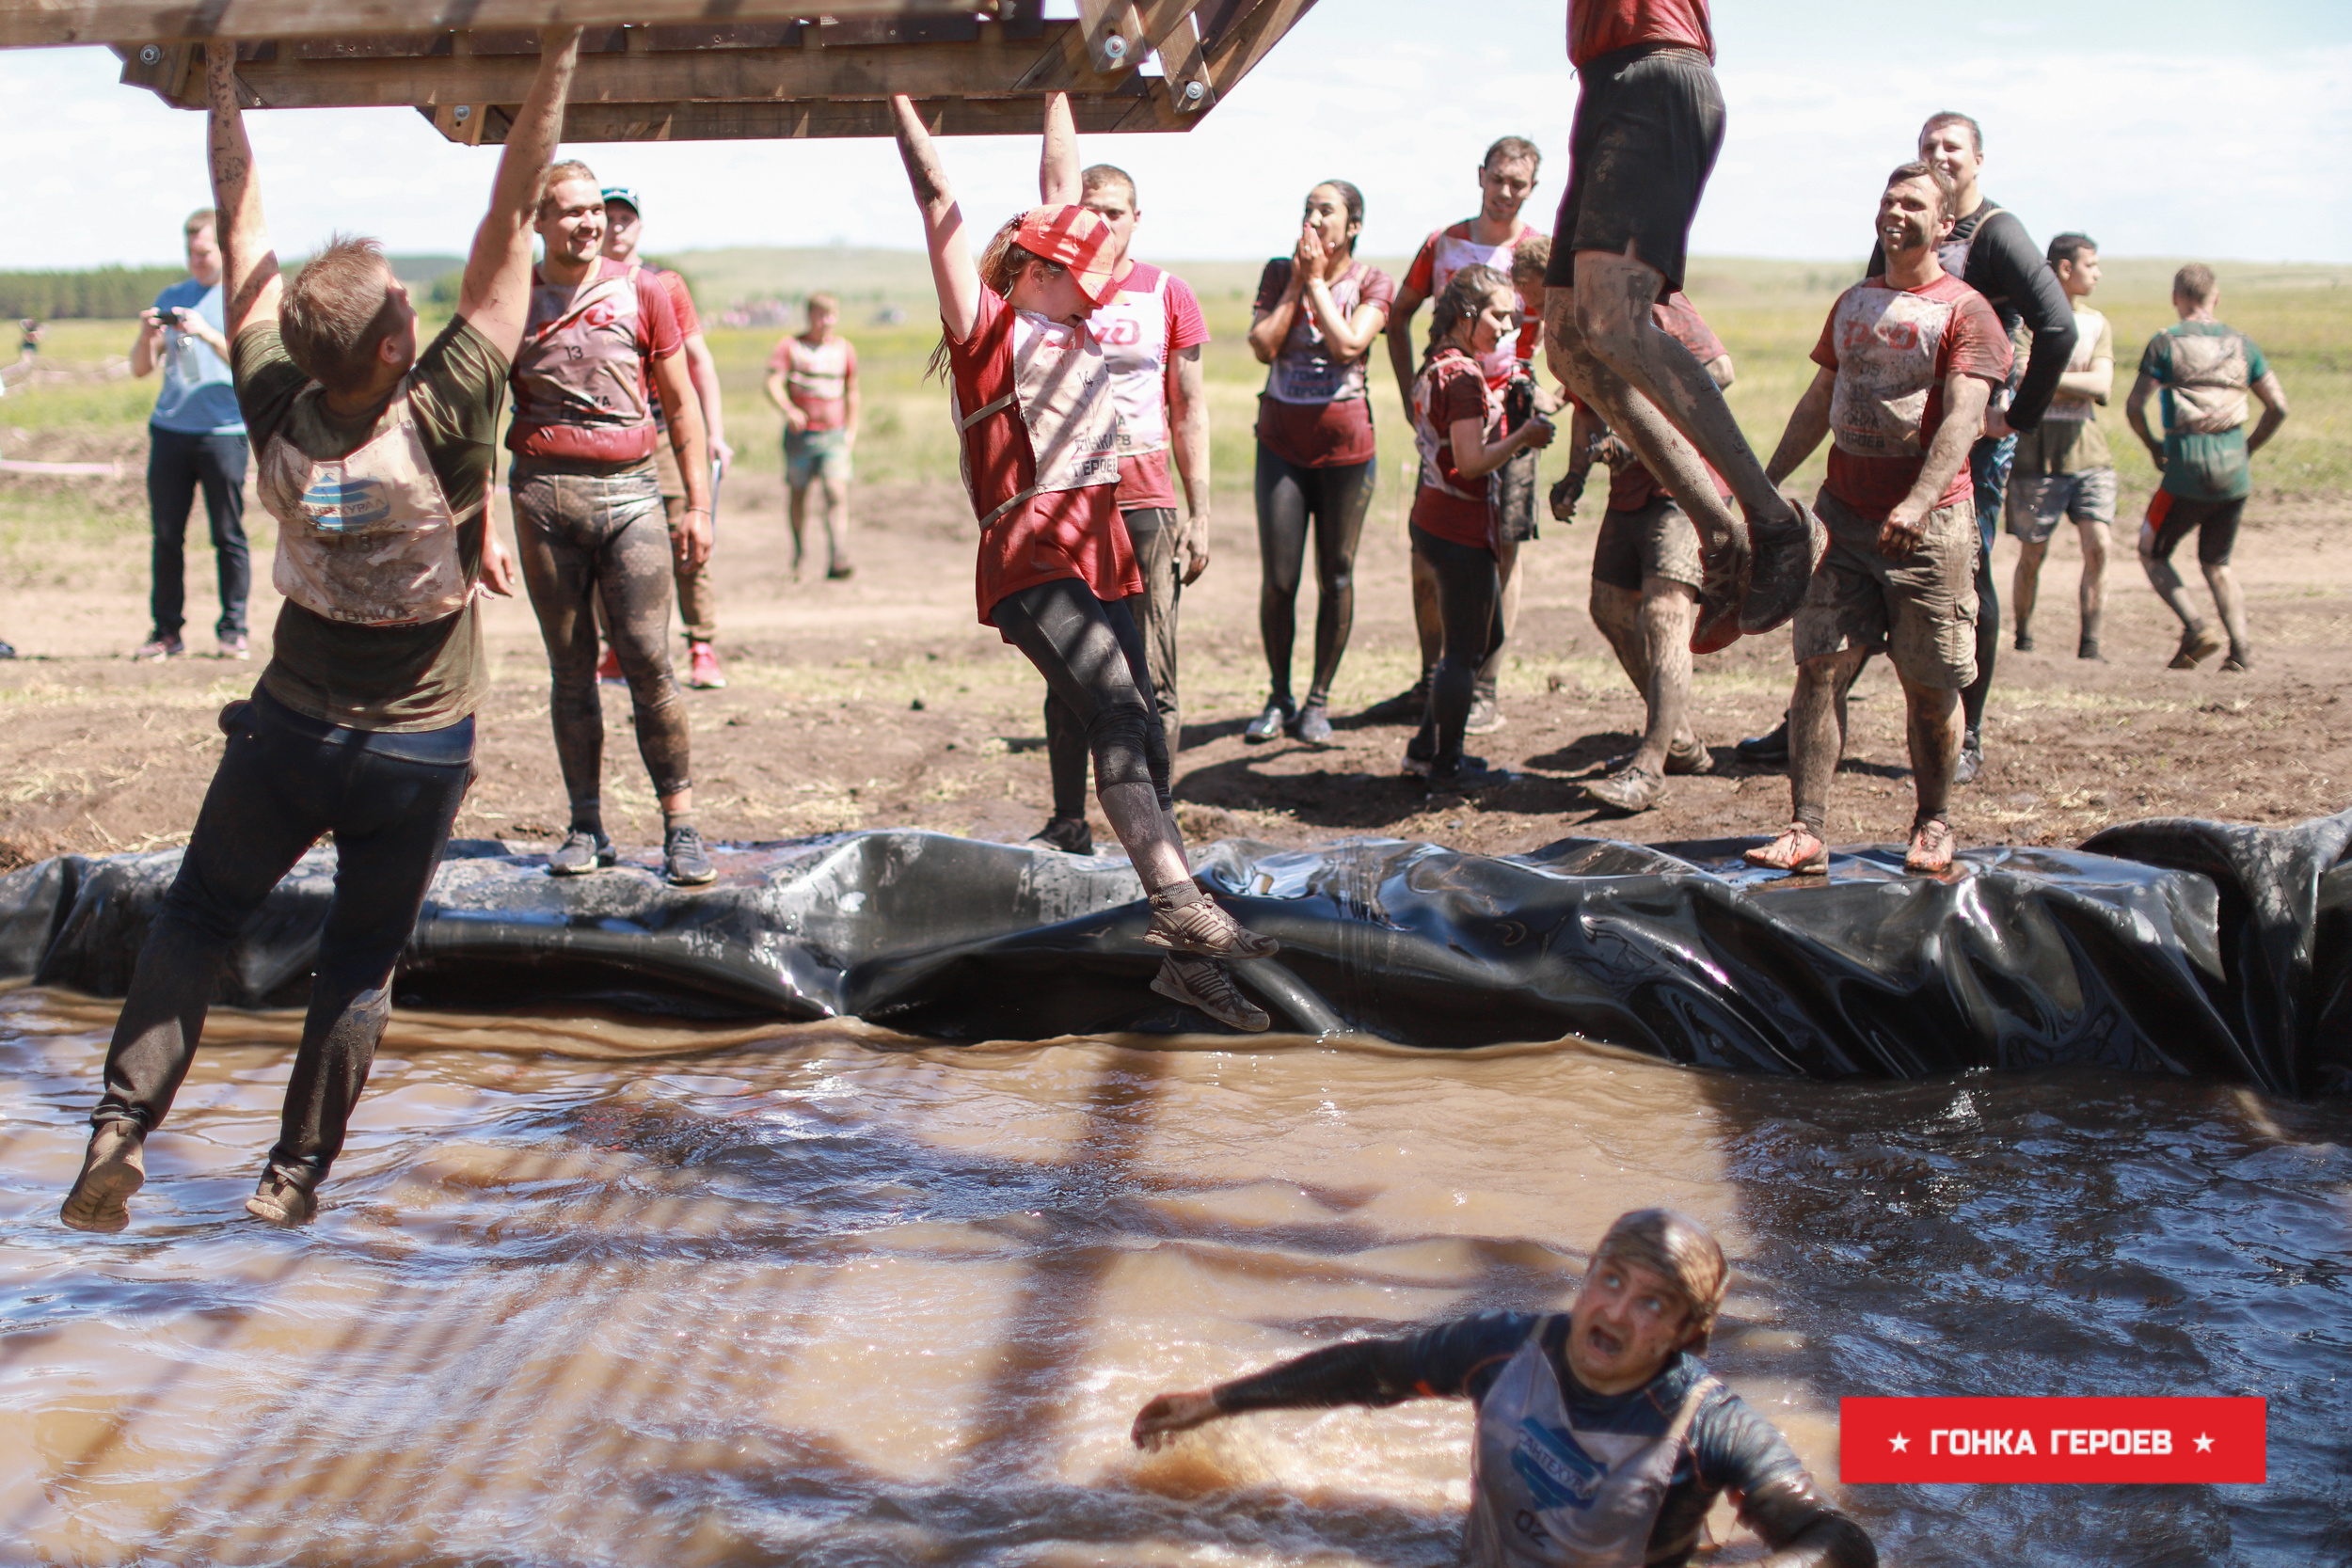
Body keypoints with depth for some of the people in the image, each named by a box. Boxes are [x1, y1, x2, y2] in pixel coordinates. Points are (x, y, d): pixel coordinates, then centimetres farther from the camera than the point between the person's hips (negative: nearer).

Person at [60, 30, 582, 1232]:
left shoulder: (277, 410, -15)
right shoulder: (446, 415, -23)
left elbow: (241, 230, -6)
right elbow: (510, 221, -21)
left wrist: (222, 78, 3)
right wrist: (558, 55, -17)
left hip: (290, 728, 2)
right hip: (420, 749, -2)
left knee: (197, 917, 17)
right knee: (360, 960, 13)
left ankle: (122, 1121, 5)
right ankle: (295, 1173, 14)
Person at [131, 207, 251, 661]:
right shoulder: (172, 297, 15)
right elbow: (141, 368, 14)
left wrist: (207, 333, -20)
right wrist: (146, 334, -6)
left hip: (224, 431, -3)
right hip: (169, 430, 3)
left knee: (228, 535, -2)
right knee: (167, 535, 2)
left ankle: (233, 631, 4)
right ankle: (166, 631, 7)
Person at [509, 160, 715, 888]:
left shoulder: (641, 292, 9)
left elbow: (681, 403, 11)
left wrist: (699, 505, 5)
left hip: (629, 488, -1)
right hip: (543, 493, 1)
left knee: (647, 660, -8)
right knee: (570, 668, 4)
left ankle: (681, 827, -4)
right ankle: (587, 828, 11)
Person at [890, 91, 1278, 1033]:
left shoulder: (1070, 334, 23)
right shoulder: (987, 328, 3)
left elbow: (1062, 191, 32)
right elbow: (938, 203, 0)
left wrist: (1056, 94, 40)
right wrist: (900, 101, 2)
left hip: (1101, 558, 8)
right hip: (1032, 558, -8)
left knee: (1140, 739, 2)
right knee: (1116, 715, -25)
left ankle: (1182, 956, 0)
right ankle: (1178, 902, -39)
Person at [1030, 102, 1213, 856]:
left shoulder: (1167, 293, 5)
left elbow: (1189, 408, 7)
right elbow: (1058, 171, 1)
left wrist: (1200, 513, 2)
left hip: (1145, 506, -1)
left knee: (1150, 676, -2)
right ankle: (1069, 822, 15)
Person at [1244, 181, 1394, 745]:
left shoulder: (1372, 282, 0)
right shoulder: (1279, 272, 4)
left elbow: (1349, 344, -17)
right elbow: (1263, 346, -8)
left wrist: (1317, 280, -11)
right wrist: (1296, 282, -8)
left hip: (1345, 445, -1)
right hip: (1282, 442, 1)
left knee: (1336, 577, 4)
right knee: (1277, 580, -1)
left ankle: (1319, 700, 15)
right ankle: (1279, 698, 14)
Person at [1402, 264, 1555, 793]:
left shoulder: (1435, 367, 12)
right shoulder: (1464, 375, -18)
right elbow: (1471, 462, -23)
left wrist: (1514, 436, 13)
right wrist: (1522, 438, -12)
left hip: (1433, 516, 10)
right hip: (1459, 524, -10)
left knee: (1485, 636, 21)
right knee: (1465, 649, 0)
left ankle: (1427, 746, 26)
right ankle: (1446, 768, 9)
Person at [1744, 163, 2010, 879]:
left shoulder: (1964, 311, -4)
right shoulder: (1854, 303, 16)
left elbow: (1961, 419, -15)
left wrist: (1917, 505, -28)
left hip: (1929, 524, -5)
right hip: (1843, 513, 5)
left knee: (1930, 685, 2)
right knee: (1819, 667, -5)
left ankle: (1932, 824, 19)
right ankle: (1807, 831, -6)